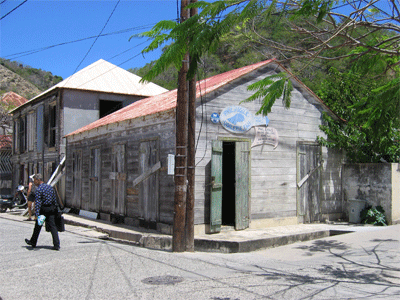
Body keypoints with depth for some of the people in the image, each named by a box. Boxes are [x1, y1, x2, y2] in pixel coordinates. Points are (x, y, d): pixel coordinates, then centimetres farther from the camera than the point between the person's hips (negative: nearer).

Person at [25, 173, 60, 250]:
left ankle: (33, 242, 30)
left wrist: (37, 214, -22)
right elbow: (54, 199, 13)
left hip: (43, 210, -5)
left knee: (38, 227, 13)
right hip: (51, 209, 5)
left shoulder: (38, 190, -12)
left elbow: (37, 203, -19)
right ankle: (56, 245, -6)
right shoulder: (50, 187, 9)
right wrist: (55, 209, 19)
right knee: (53, 227, 2)